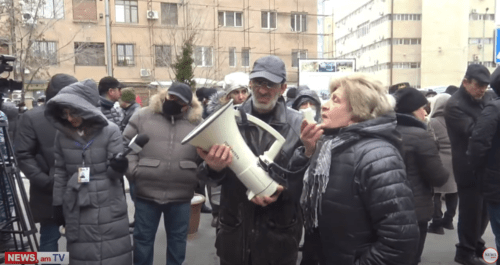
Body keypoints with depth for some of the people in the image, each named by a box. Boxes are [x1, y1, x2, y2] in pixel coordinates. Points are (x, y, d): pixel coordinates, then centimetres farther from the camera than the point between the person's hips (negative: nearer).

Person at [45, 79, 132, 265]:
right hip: (76, 208, 3)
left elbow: (114, 173, -8)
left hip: (108, 207, -3)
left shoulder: (110, 131, -11)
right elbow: (60, 172, 9)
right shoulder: (62, 134, 0)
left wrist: (118, 166, -31)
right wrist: (58, 204, 10)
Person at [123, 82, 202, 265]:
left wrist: (197, 178, -1)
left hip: (181, 196, 1)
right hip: (146, 194, 0)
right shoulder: (143, 116, 0)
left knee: (177, 239, 18)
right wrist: (133, 171, -6)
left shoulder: (196, 123, 3)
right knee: (143, 239, 15)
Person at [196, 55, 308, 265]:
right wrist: (213, 168, -25)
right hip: (233, 228, 2)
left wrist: (282, 190, -20)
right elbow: (207, 175, -2)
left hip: (279, 232, -1)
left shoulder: (298, 124, -5)